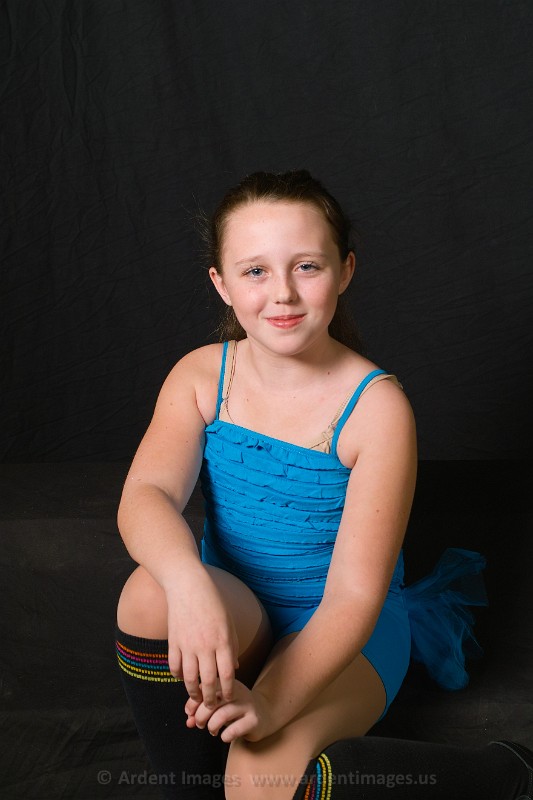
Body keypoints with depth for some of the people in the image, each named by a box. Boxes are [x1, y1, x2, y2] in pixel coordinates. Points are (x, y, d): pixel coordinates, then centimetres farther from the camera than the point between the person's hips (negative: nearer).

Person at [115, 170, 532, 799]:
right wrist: (189, 583, -45)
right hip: (231, 619, 3)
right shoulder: (201, 376, -6)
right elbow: (145, 495, -21)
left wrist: (268, 705, -37)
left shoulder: (378, 406, -18)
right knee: (149, 593, -30)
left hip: (337, 636, -3)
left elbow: (354, 595, -22)